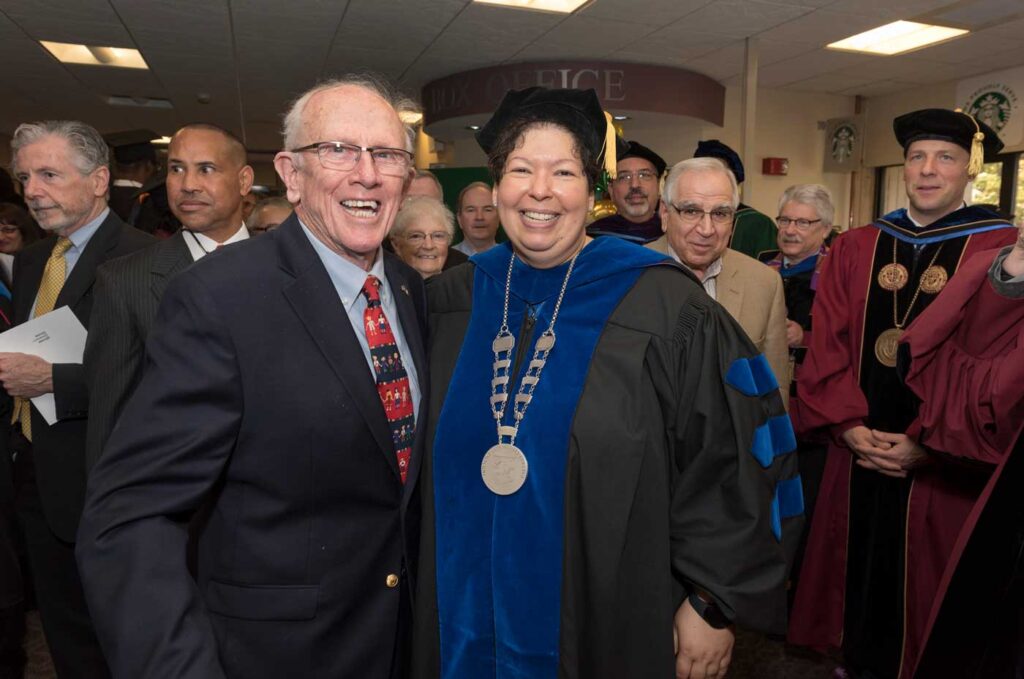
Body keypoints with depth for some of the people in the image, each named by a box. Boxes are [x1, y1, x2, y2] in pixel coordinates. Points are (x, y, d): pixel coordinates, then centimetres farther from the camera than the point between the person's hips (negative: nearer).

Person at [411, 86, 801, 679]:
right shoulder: (453, 300, -2)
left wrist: (712, 605, -7)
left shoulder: (666, 308, -14)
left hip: (610, 625, -3)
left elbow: (728, 467, -10)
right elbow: (433, 460, 10)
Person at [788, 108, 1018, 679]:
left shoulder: (1003, 251, -5)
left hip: (941, 465, -3)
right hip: (856, 453, 3)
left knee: (920, 587, 11)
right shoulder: (855, 249, 6)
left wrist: (927, 443, -15)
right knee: (858, 572, 15)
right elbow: (827, 343, 1)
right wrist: (848, 424, -11)